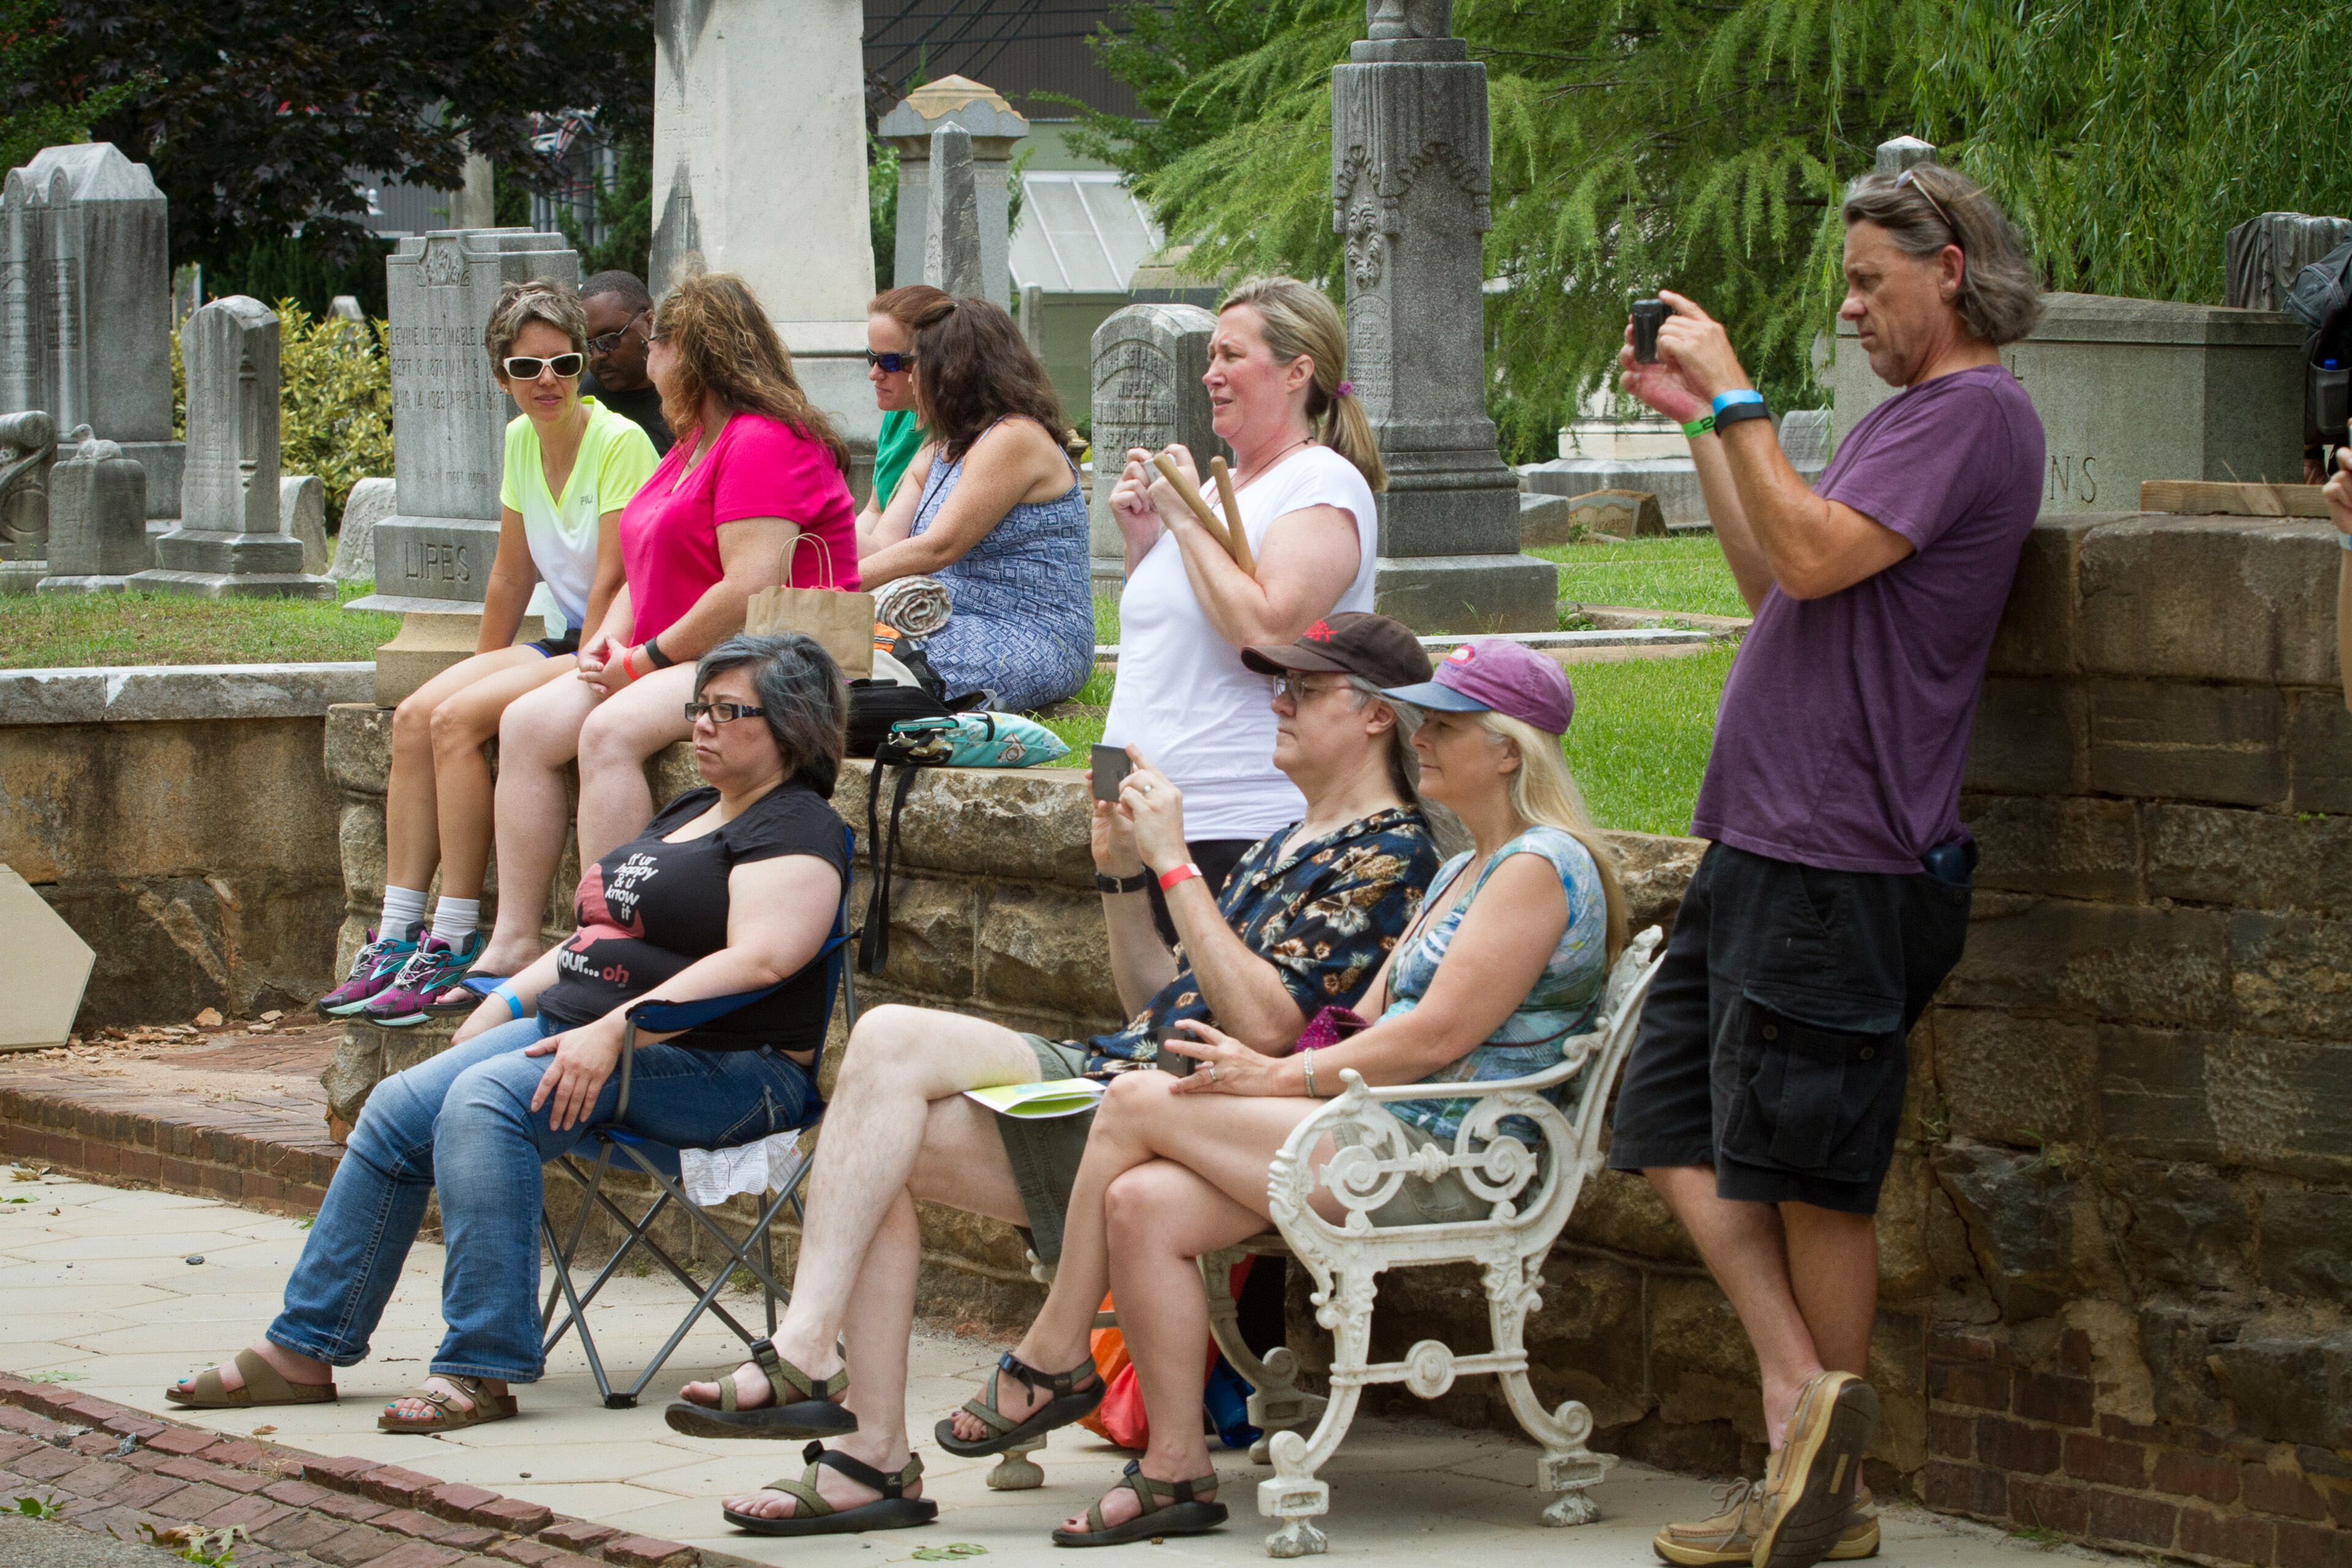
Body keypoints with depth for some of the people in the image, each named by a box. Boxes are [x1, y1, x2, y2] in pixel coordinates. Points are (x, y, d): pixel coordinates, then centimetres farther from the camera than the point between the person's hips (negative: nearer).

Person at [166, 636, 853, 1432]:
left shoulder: (795, 831, -8)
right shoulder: (688, 813, 23)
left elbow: (757, 961, -23)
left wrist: (615, 1033, -27)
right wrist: (508, 1002, 14)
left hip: (717, 1068, -9)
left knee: (485, 1101, -31)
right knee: (398, 1110, -7)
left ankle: (482, 1371, -31)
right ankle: (304, 1351, -3)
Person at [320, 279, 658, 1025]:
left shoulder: (619, 443, -14)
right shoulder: (521, 440, 10)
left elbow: (612, 581, -17)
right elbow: (511, 577, 16)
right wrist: (481, 674, 14)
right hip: (560, 641, 8)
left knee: (457, 721, -24)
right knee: (415, 717, -12)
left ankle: (454, 942, -21)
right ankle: (396, 935, -14)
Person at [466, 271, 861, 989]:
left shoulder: (763, 443, -13)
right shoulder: (694, 445, 21)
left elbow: (751, 592, -23)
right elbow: (653, 572, 27)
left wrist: (648, 659, -15)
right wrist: (611, 639, 5)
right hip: (677, 663, 11)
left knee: (610, 732, -31)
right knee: (528, 724, -5)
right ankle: (514, 942, -12)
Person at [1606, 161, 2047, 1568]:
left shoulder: (1976, 414, -11)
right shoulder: (1913, 412, 21)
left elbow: (1812, 556, -21)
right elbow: (1778, 583, 26)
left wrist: (1734, 396, -15)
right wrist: (1697, 423, 22)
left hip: (1839, 867, -10)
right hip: (1764, 845, 10)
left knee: (1808, 1173, -5)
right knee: (1679, 1129, 6)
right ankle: (1803, 1400, 3)